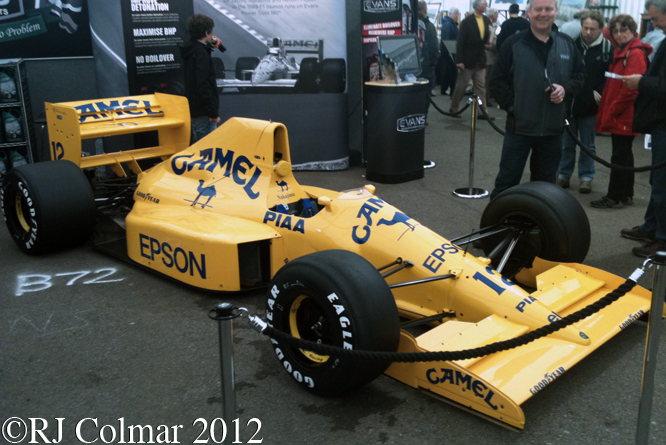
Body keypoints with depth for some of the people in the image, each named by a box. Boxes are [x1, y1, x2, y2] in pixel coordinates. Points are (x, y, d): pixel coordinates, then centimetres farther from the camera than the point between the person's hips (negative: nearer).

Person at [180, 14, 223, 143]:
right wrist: (213, 113, -23)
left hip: (194, 110, 10)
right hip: (203, 113, -10)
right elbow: (203, 85, -26)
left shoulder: (190, 49, 12)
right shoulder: (200, 53, -18)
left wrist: (215, 45, 15)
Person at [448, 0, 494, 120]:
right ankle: (453, 109, 16)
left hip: (480, 60, 5)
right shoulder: (467, 22, -7)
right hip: (468, 60, -5)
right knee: (461, 85, 4)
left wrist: (487, 44, -4)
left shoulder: (487, 20, 9)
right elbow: (460, 41, -9)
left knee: (481, 87, 3)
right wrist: (459, 60, -14)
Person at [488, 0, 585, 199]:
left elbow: (580, 74, 12)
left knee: (545, 183, 15)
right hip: (519, 127, -4)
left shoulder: (567, 44, 6)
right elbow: (497, 82, -3)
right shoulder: (513, 44, -5)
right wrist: (511, 107, -12)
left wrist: (566, 88, -9)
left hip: (553, 128, 4)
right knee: (507, 181, 2)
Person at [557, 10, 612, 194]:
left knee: (588, 145, 9)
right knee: (567, 143, 13)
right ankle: (564, 174, 25)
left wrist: (599, 93, -12)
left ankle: (586, 177, 19)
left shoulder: (606, 48, -5)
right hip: (569, 103, 1)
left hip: (590, 106, -1)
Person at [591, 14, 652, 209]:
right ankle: (626, 195, 25)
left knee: (620, 155, -3)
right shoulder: (622, 51, 14)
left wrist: (610, 112, -17)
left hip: (624, 117, -9)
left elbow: (630, 90, -21)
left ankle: (615, 197, 4)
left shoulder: (635, 54, -15)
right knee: (624, 154, 15)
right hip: (619, 116, 9)